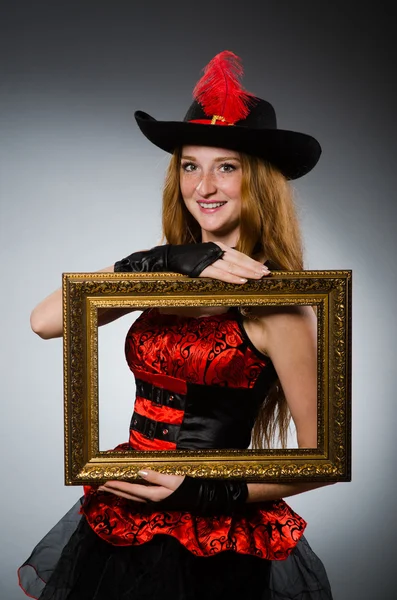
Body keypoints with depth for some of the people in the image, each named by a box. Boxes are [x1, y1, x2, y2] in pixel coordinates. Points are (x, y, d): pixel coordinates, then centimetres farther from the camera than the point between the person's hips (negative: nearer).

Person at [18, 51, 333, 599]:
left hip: (214, 549, -5)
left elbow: (322, 456, -11)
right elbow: (45, 321, -12)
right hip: (117, 526, 6)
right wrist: (169, 261, -19)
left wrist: (206, 492, -18)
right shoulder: (167, 273, 2)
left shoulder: (272, 296, -14)